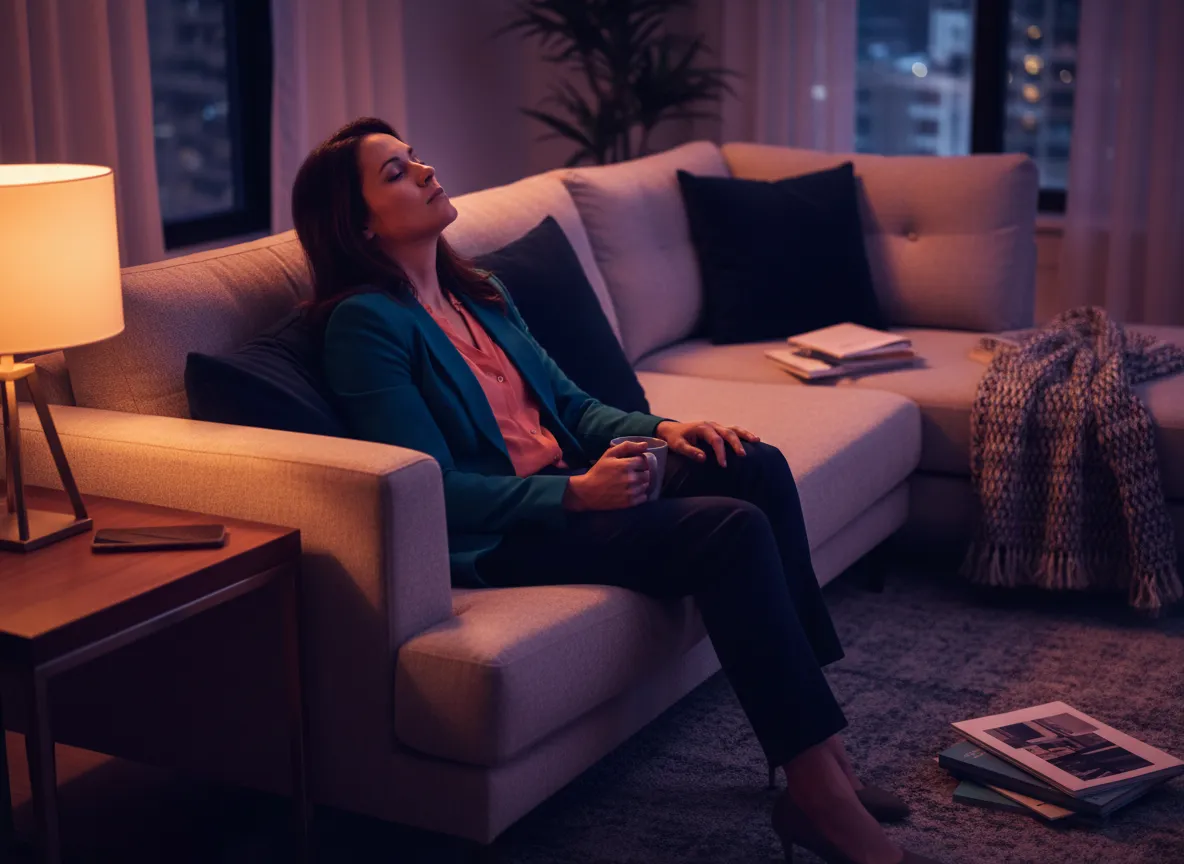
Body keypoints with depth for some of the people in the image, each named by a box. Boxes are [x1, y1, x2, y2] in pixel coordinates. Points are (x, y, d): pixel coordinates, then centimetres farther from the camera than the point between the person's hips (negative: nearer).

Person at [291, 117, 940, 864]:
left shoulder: (478, 293, 16)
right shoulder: (366, 324, -10)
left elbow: (572, 405, 19)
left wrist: (662, 429, 0)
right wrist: (576, 493, -25)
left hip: (570, 486, 8)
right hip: (495, 538, -8)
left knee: (756, 466, -12)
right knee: (732, 530, -24)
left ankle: (821, 750, -11)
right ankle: (814, 789, -18)